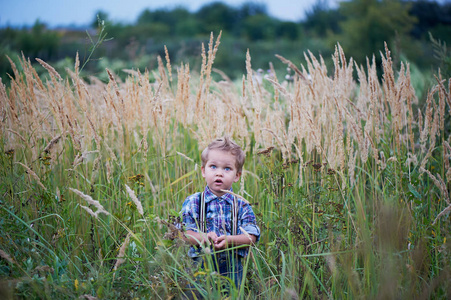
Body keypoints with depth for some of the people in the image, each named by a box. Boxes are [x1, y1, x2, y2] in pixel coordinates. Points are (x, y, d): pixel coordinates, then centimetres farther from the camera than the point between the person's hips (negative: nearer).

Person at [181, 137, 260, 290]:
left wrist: (229, 240, -20)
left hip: (232, 267, 1)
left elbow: (251, 237, -3)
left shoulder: (242, 205, 5)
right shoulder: (193, 202, 3)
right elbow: (184, 233, -4)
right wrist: (203, 238, -23)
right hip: (200, 265, -1)